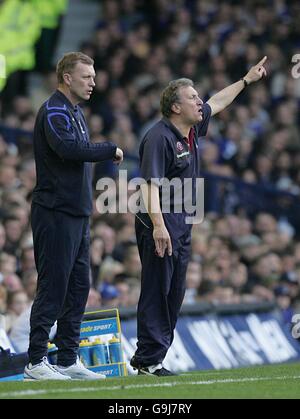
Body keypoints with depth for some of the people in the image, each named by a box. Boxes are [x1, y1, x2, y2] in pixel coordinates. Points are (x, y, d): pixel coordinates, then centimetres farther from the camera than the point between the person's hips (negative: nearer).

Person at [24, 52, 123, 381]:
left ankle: (68, 360, 15)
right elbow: (68, 147, -29)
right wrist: (111, 150, -18)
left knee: (77, 288, 10)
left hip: (78, 214, 10)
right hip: (56, 214, -10)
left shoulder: (75, 113, 19)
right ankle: (36, 362, -6)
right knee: (53, 288, -9)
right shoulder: (54, 111, -12)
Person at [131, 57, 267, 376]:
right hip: (160, 226, -10)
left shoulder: (192, 128, 10)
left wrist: (246, 80, 39)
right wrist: (158, 225, -34)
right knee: (157, 292, -9)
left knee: (174, 295, 10)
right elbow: (150, 184, -24)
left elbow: (216, 103, 30)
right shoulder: (159, 138, -17)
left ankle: (149, 358, 14)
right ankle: (148, 359, -6)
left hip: (182, 227, 10)